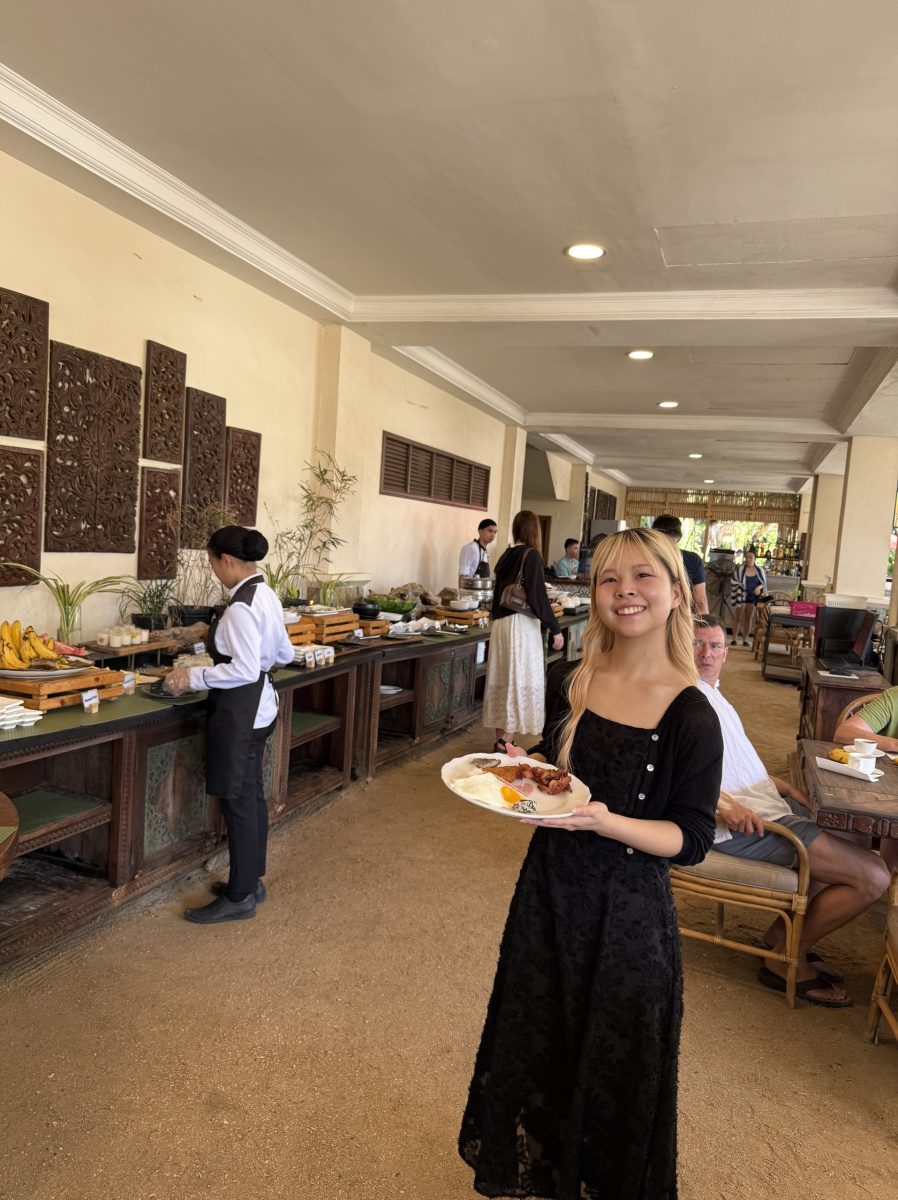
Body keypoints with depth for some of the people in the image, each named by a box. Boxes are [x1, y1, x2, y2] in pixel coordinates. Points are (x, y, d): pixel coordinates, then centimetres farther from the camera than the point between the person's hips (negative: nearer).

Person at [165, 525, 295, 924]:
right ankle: (251, 880, 33)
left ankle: (240, 897, 16)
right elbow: (284, 655, 14)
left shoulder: (241, 606, -22)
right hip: (259, 706, 10)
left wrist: (194, 677, -19)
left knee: (237, 801, 2)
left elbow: (245, 671, -26)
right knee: (251, 795, 19)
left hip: (241, 711, -10)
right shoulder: (266, 595, 7)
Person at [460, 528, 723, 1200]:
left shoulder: (690, 715, -18)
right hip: (550, 891, 5)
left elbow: (693, 840, -15)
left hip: (628, 911, -5)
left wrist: (607, 822, -29)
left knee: (612, 1069, 16)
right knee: (533, 1044, 24)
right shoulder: (570, 682, -4)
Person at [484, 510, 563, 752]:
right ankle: (506, 741, -4)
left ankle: (501, 738, 17)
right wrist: (555, 629, -11)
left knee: (503, 681, 11)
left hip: (501, 624, 7)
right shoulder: (531, 555, -10)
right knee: (521, 681, -2)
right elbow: (537, 597, -16)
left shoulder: (506, 556, 10)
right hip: (522, 625, -7)